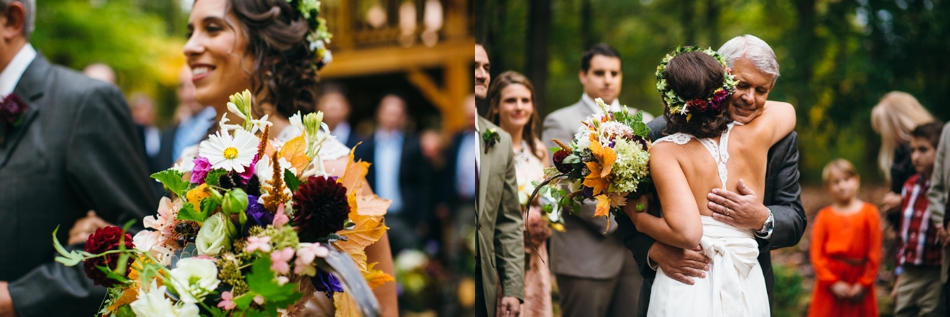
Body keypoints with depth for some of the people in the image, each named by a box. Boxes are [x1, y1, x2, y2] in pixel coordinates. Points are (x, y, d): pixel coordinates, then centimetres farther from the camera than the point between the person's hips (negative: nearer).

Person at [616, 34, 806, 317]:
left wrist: (763, 219, -26)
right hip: (673, 290, -2)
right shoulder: (663, 132, -10)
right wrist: (655, 250, -24)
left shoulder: (781, 141, -2)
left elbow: (795, 220, -4)